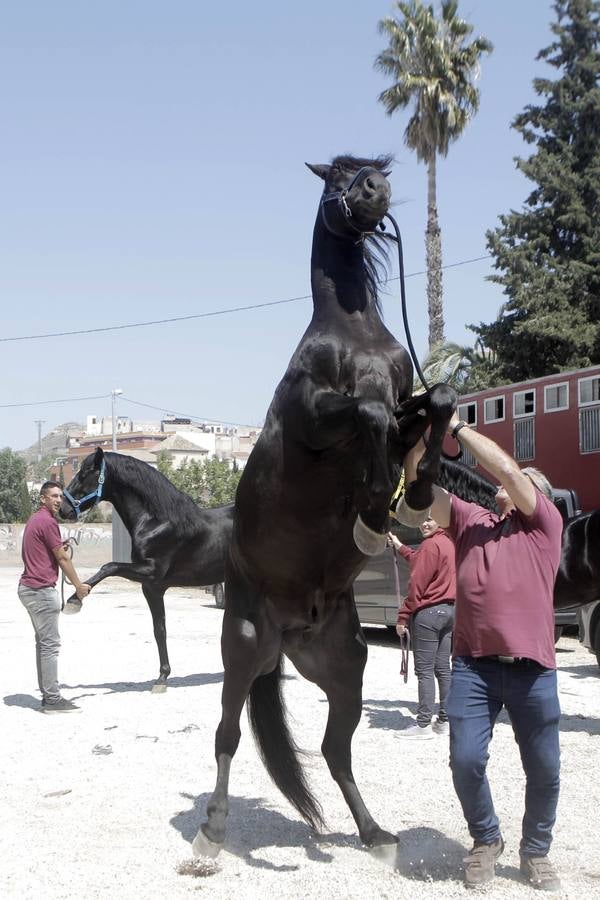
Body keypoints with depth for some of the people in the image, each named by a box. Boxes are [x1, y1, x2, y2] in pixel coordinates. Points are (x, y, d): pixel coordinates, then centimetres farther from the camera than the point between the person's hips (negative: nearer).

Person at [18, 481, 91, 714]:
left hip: (29, 587, 11)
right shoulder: (47, 522, -15)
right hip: (42, 590, -11)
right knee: (50, 644, -7)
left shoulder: (35, 520, 16)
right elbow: (62, 558, -12)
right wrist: (79, 586, -3)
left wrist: (60, 545, 12)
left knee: (43, 642, 14)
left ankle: (48, 695, 19)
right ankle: (52, 699, -4)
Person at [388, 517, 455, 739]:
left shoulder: (431, 545, -14)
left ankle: (424, 724, -4)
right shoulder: (448, 543, 14)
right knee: (442, 668, 12)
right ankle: (444, 721, 15)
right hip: (449, 610, 9)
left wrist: (403, 616, -13)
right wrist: (400, 547, 36)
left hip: (429, 611, -9)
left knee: (424, 670, -5)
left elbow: (417, 584, -16)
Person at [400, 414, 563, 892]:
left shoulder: (546, 523, 7)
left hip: (532, 667, -2)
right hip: (474, 663, 2)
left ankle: (536, 850, 31)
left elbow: (507, 468, -6)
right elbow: (420, 487, 8)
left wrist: (459, 427, -1)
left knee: (544, 769, 7)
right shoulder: (470, 519, 16)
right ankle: (486, 840, 22)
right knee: (466, 760, -5)